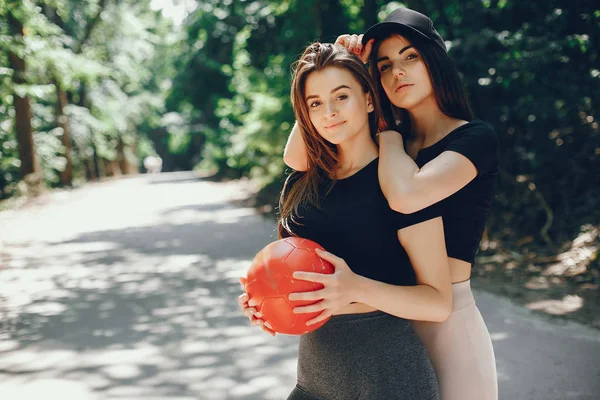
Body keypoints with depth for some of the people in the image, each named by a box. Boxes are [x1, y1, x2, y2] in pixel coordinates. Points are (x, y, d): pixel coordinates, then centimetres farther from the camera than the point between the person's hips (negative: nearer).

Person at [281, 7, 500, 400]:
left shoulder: (477, 138, -10)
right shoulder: (387, 144, 7)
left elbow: (406, 196, -29)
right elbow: (297, 157, -4)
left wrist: (386, 126, -10)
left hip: (448, 322, -5)